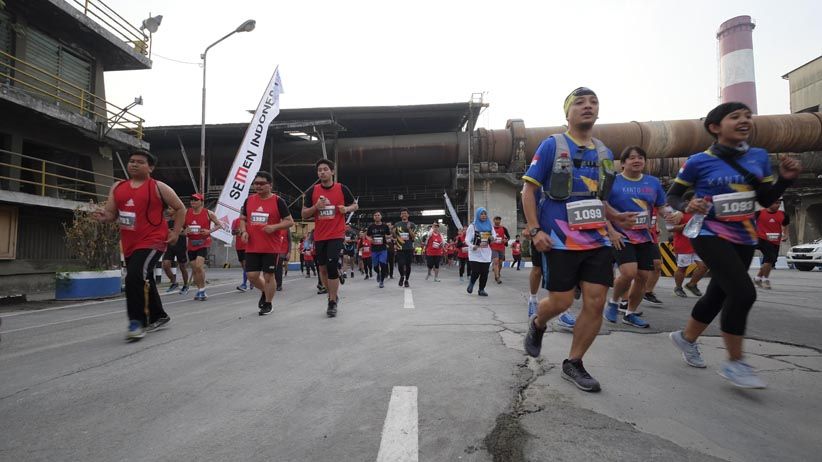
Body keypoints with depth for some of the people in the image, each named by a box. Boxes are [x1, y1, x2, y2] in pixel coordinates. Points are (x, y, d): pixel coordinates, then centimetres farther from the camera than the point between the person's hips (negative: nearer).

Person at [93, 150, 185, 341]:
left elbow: (180, 208, 0)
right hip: (129, 244, 7)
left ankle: (137, 322, -11)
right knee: (144, 281, 17)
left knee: (134, 278, -22)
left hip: (152, 242, -7)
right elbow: (111, 213, 12)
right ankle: (159, 317, 34)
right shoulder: (118, 187, 9)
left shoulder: (158, 187, -5)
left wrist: (175, 233, -5)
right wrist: (103, 216, -11)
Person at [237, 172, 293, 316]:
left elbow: (290, 221, -5)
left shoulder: (278, 201, -5)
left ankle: (268, 304, 22)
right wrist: (244, 231, 0)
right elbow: (242, 219, 19)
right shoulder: (249, 200, 8)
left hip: (271, 247, -4)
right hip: (252, 247, 4)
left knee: (268, 275, 3)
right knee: (252, 275, 4)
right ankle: (265, 291, 35)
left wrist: (274, 227, -20)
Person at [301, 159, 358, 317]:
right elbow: (304, 214, 4)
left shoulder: (342, 189, -2)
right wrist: (316, 207, -15)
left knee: (332, 265, -15)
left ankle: (332, 302, -2)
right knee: (323, 268, 10)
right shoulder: (312, 191, 2)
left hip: (336, 235, -3)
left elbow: (355, 205, 10)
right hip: (319, 236, 4)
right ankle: (333, 296, 31)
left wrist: (347, 209, -12)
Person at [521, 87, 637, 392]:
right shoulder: (552, 145, -3)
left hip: (597, 239, 5)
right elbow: (528, 189, -4)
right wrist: (535, 230, -13)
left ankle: (573, 364, 17)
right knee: (561, 301, -2)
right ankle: (537, 324, 34)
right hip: (560, 240, -5)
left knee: (596, 303, 0)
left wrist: (615, 217, 3)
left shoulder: (604, 153, 14)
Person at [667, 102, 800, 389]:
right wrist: (687, 207, -22)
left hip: (744, 238, 6)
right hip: (709, 235, -6)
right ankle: (735, 363, -2)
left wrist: (785, 179, -6)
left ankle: (686, 338, 36)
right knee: (743, 292, -18)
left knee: (717, 295, 13)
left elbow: (766, 201, 11)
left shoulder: (759, 156, 5)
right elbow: (672, 196, -2)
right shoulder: (698, 161, -10)